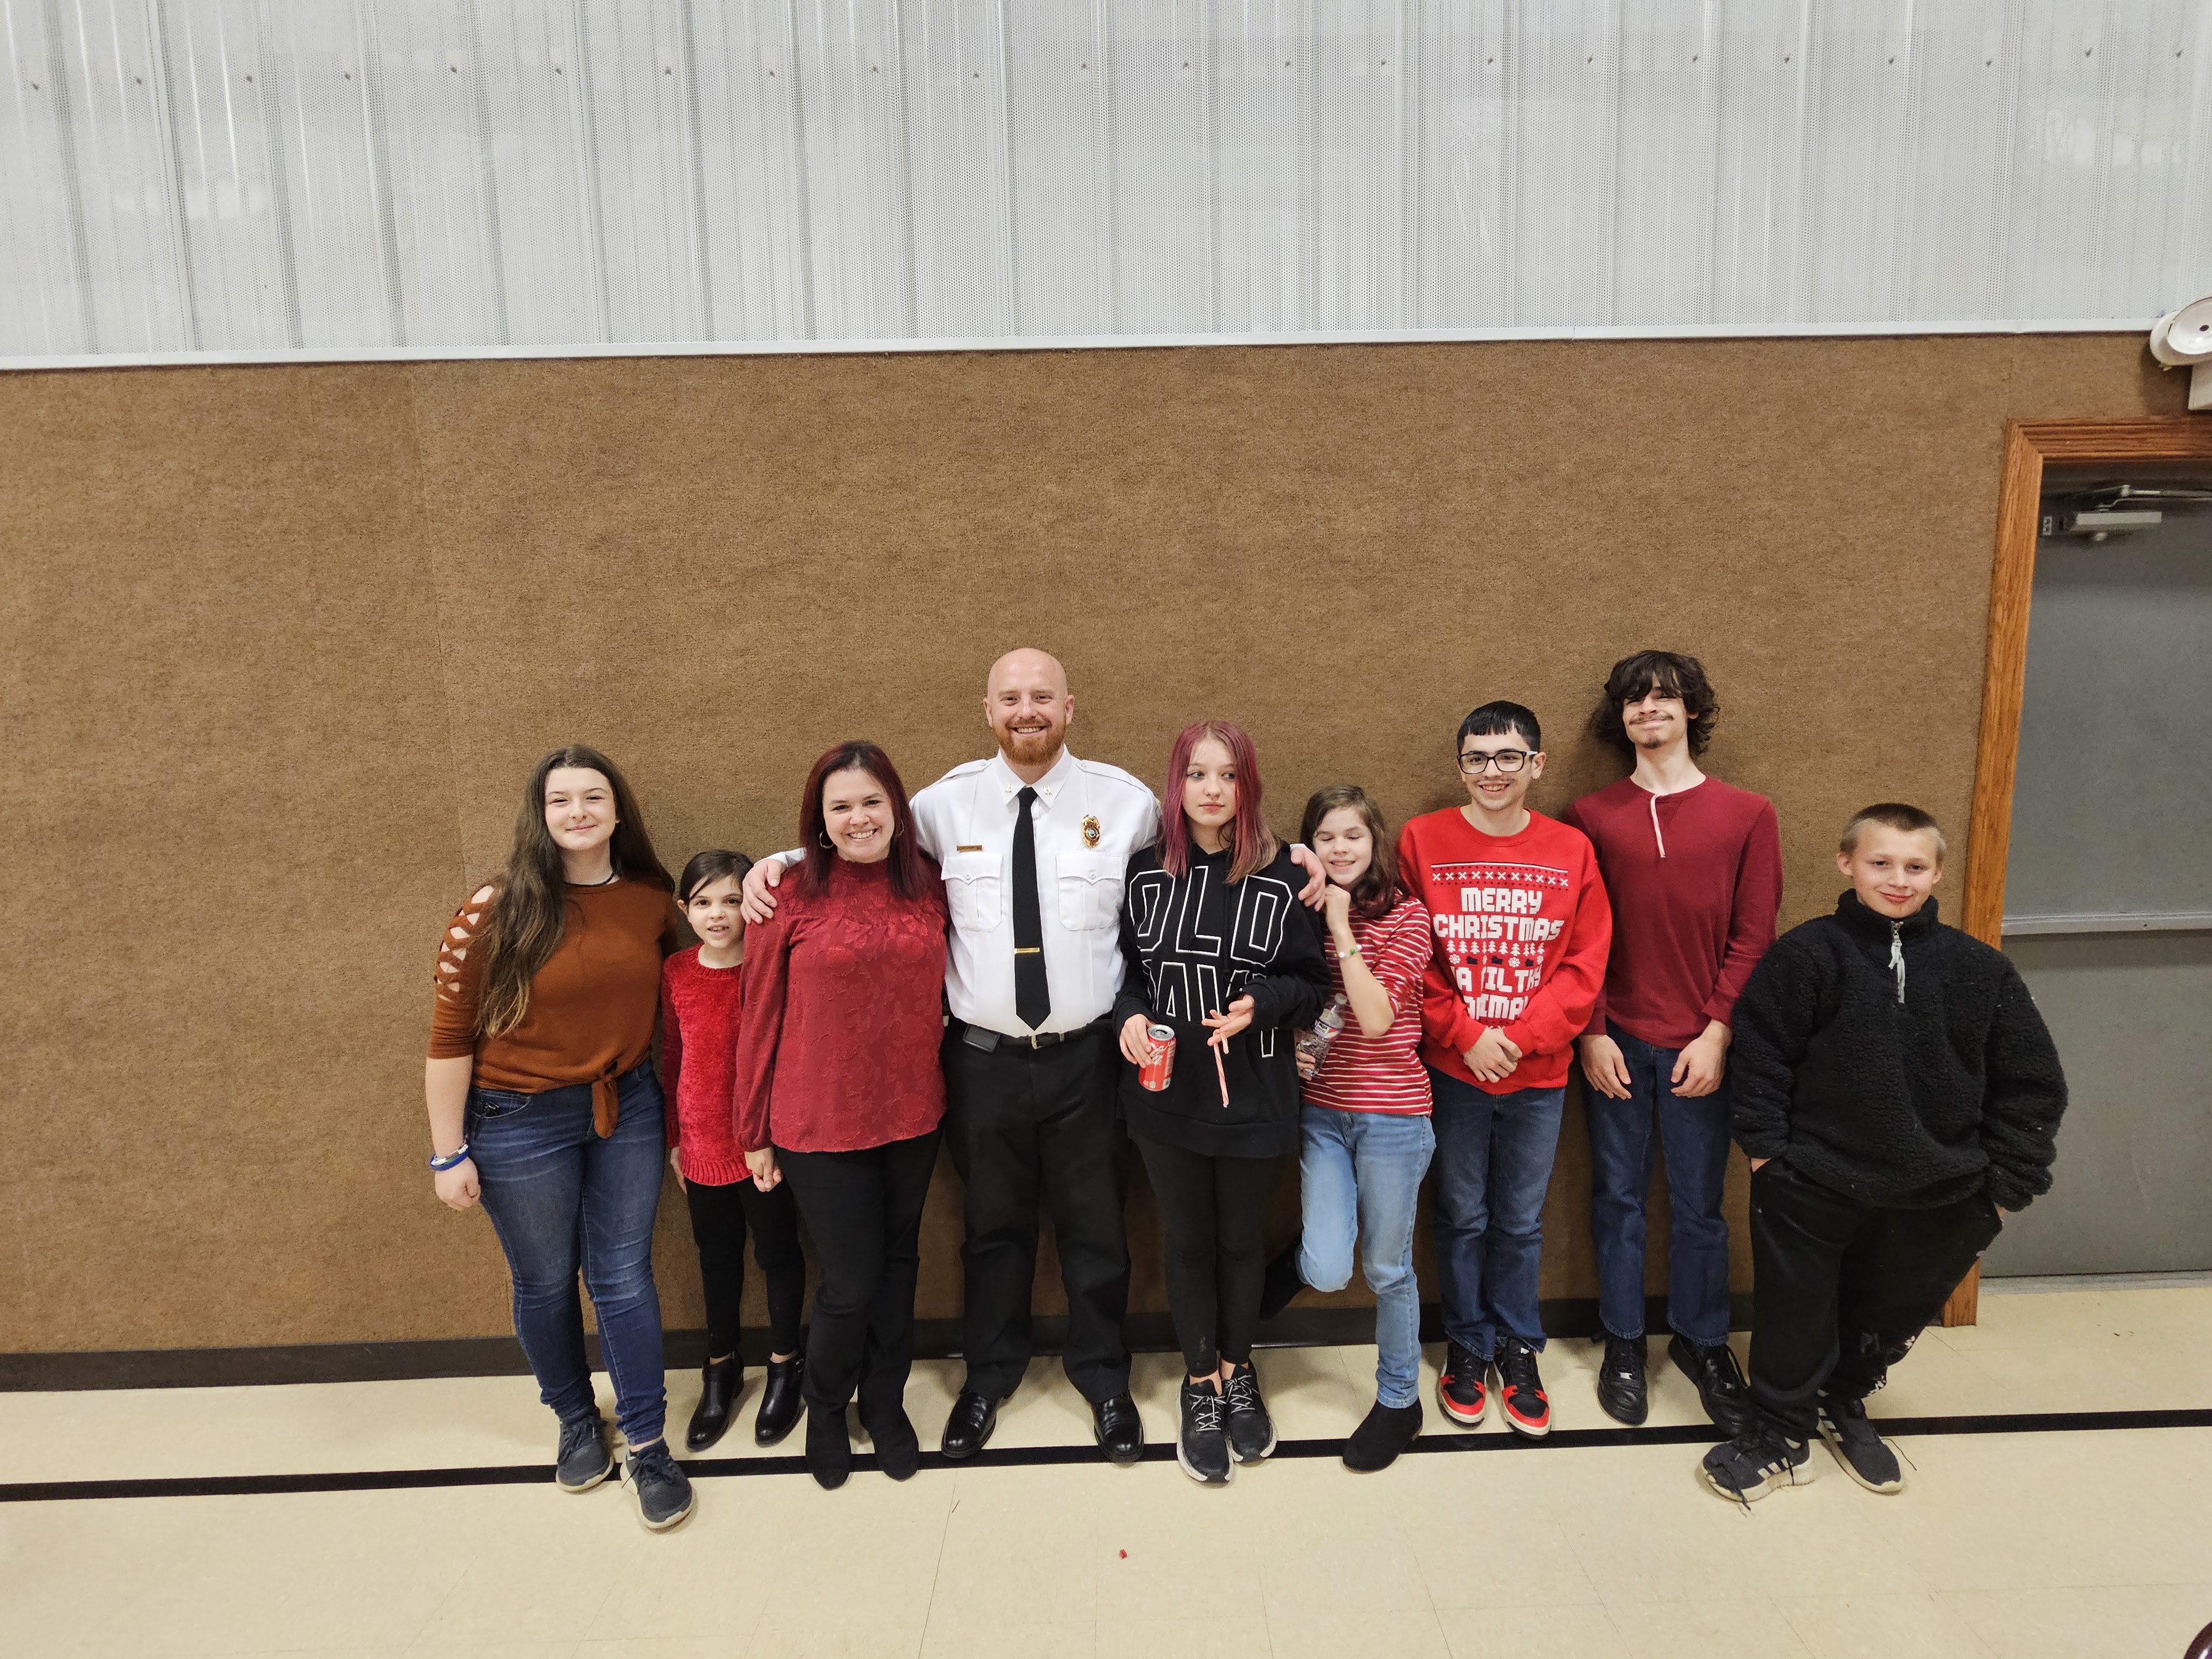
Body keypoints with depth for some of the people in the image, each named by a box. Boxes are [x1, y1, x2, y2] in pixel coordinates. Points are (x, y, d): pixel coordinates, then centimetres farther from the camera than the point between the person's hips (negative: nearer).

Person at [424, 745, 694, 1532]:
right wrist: (449, 1154, -8)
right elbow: (450, 1038, -10)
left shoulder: (652, 902, -5)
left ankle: (648, 1445, 23)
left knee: (624, 1279, 8)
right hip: (521, 1121, -2)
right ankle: (577, 1422, 38)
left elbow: (678, 989, 10)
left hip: (627, 1108, 2)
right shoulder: (496, 912, -15)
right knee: (546, 1283, 14)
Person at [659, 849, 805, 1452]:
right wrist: (675, 1136, 10)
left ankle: (784, 1365, 34)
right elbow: (672, 1056, 7)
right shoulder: (676, 972, -2)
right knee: (717, 1258, 19)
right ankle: (721, 1369, 39)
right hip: (704, 1145, 4)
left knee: (777, 1252, 13)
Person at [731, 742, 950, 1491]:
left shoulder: (928, 887, -2)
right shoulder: (793, 897, -11)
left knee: (898, 1265, 18)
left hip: (912, 1116, 3)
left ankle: (885, 1402, 43)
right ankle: (825, 1411, 37)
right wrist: (755, 1133, -1)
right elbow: (760, 1021, -6)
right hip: (822, 1122, -3)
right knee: (850, 1282, 6)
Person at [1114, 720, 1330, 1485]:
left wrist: (1260, 1004, -20)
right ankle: (1201, 1384, 33)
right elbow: (1126, 968, 8)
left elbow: (1310, 982, -1)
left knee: (1242, 1237, 16)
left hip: (1251, 1091, -1)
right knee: (1188, 1240, 14)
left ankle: (1238, 1371, 39)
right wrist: (1131, 1015, -11)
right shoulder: (1146, 871, -2)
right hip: (1167, 1090, 1)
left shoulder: (1282, 874, -7)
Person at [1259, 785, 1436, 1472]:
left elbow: (1377, 1016, -20)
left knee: (1387, 1268, 11)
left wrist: (1342, 925, -18)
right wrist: (1291, 1043, -3)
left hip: (1392, 1116, -3)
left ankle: (1399, 1399, 33)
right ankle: (1300, 1255, 29)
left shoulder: (1405, 916, -8)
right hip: (1322, 1111, 3)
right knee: (1328, 1271, -8)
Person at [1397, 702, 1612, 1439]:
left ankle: (1518, 1348, 33)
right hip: (1451, 1068, -1)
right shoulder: (1421, 840, -5)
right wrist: (1466, 1035, -13)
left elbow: (1585, 966, -3)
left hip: (1538, 1073, 1)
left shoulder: (1572, 851, -1)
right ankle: (1467, 1346, 31)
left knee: (1521, 1221, 13)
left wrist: (1519, 1037, -13)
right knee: (1462, 1216, 12)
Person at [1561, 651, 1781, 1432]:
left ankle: (1702, 1340, 31)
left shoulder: (1747, 816, 2)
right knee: (1618, 1196, 10)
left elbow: (1752, 936, -1)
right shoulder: (1590, 817, 2)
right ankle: (1622, 1344, 26)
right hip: (1615, 1043, 0)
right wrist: (1592, 1033, -6)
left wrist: (1716, 1032, -7)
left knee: (1698, 1202, 10)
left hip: (1700, 1046, 0)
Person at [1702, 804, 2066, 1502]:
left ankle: (1845, 1406, 48)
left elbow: (2032, 1083, 4)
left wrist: (2007, 1180, 1)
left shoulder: (1980, 969, -2)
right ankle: (1781, 1433, 31)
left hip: (1935, 1197, 3)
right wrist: (1766, 1148, -9)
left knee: (1894, 1314, 22)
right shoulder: (1807, 955, -11)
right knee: (1795, 1315, 10)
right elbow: (1761, 1054, -7)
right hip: (1811, 1184, -3)